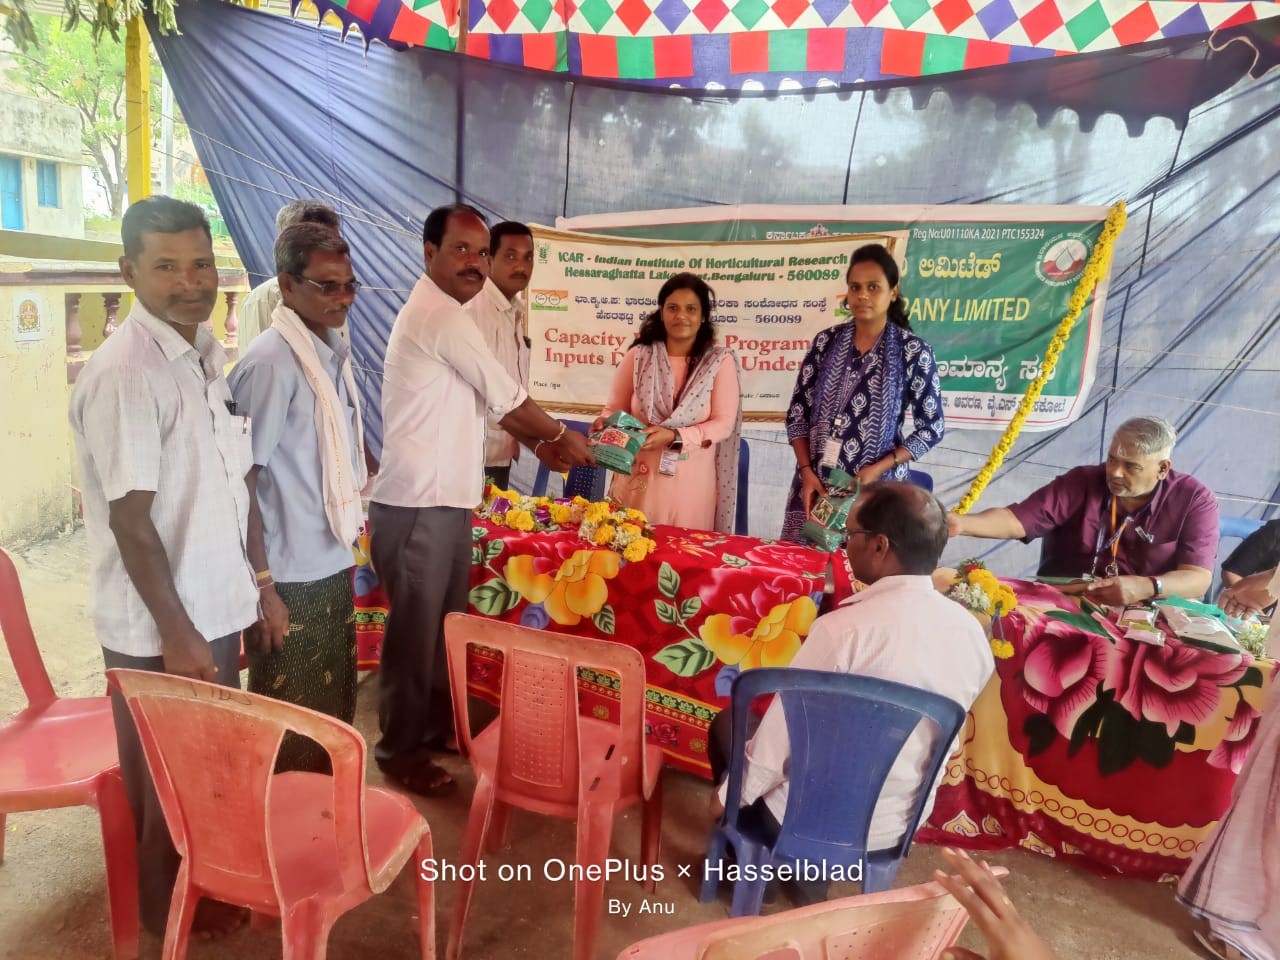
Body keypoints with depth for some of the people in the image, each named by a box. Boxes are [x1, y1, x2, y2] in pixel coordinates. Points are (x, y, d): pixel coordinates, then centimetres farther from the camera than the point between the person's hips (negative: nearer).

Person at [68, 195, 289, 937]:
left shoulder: (209, 355, 6)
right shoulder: (122, 374, -20)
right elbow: (131, 521, -20)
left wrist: (262, 586, 11)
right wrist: (177, 633, -17)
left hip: (217, 606, 7)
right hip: (159, 627, -7)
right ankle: (171, 906, 35)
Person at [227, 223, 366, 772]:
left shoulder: (335, 352, 7)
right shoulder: (270, 363, -18)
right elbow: (242, 477, -17)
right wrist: (259, 584, -17)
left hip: (333, 564, 8)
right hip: (292, 577, -8)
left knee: (335, 707, 22)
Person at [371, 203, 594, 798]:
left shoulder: (441, 313, 17)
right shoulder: (439, 314, -16)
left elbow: (483, 397, 22)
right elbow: (504, 394, -12)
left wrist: (539, 447, 18)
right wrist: (560, 435, 4)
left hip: (445, 499, 10)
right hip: (419, 503, -10)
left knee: (444, 624, 19)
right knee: (414, 631, 2)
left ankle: (437, 726, 34)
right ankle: (400, 752, 16)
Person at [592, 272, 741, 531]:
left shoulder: (720, 361, -1)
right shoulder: (638, 356, 1)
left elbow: (724, 423, -6)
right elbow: (614, 409, 8)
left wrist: (674, 437, -19)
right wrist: (605, 423, -15)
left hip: (690, 481, -1)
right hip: (639, 477, 1)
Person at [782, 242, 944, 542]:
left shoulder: (913, 352, -5)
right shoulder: (827, 341, 2)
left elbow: (931, 428, -3)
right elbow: (797, 413, 5)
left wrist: (877, 469, -12)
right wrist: (807, 471, -6)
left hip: (876, 487, -2)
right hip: (816, 483, 3)